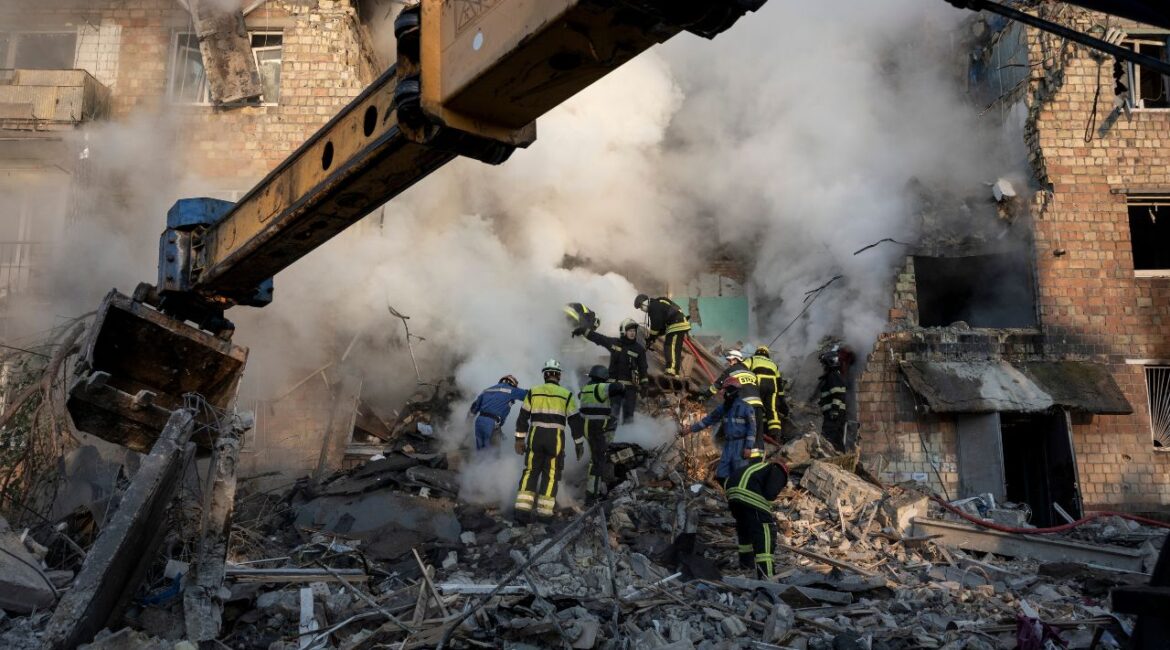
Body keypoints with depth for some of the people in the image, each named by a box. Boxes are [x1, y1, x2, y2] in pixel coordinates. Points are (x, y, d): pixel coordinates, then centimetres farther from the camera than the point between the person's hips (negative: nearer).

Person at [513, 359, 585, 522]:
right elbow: (575, 420, 4)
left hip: (535, 436, 1)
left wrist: (520, 439, 13)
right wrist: (579, 443, 12)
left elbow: (523, 417, 7)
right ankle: (544, 511, 5)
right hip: (556, 438, -1)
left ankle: (523, 508, -1)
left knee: (531, 471, 9)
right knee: (551, 473, 7)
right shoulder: (566, 394, 4)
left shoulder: (533, 391, 8)